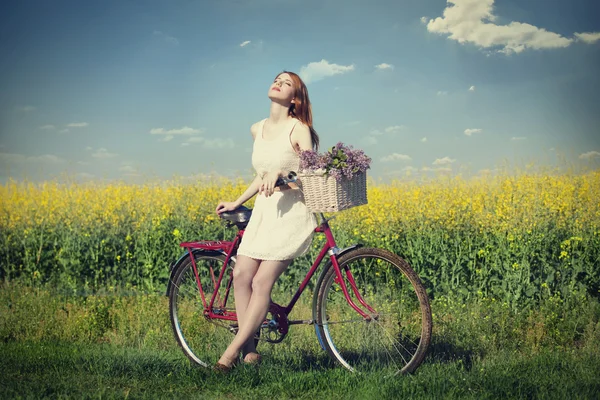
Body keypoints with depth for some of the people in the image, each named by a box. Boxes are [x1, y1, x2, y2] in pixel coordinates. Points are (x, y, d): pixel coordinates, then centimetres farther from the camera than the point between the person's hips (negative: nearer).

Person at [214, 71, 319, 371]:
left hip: (292, 212, -6)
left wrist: (281, 172, -30)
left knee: (262, 283, -11)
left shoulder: (298, 129, -7)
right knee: (241, 275, -8)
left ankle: (231, 351, -3)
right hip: (263, 211, 7)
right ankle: (249, 352, 0)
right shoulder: (257, 130, 13)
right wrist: (237, 202, 19)